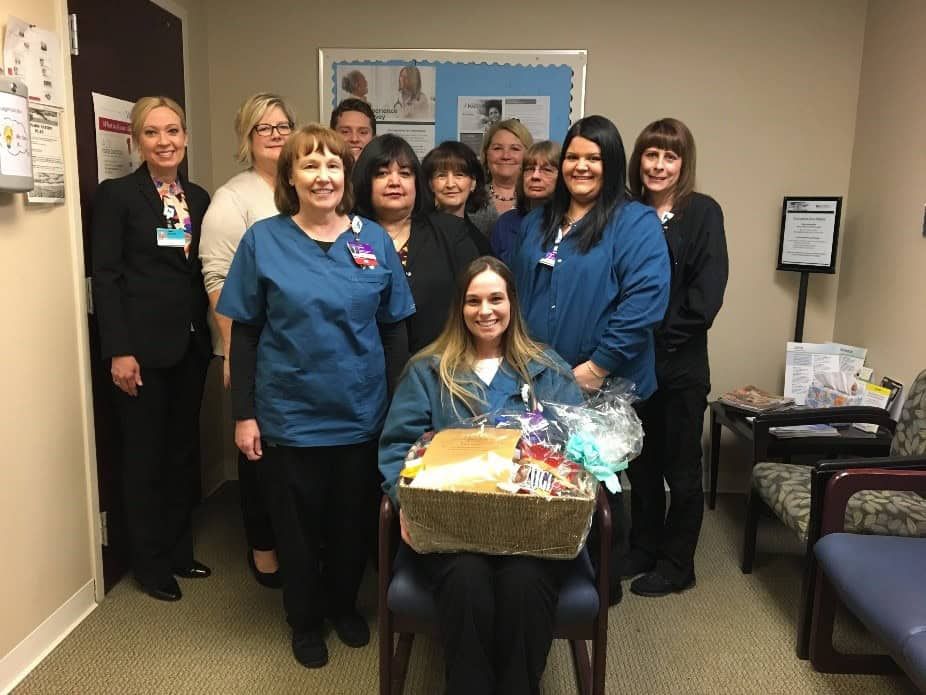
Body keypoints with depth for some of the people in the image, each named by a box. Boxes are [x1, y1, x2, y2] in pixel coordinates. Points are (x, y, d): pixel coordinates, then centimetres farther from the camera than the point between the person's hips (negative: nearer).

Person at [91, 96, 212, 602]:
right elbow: (105, 277, -9)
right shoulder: (116, 195, -4)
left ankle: (180, 551, 30)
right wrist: (119, 350, -15)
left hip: (191, 344, 5)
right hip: (142, 346, -5)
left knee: (184, 449, 14)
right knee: (145, 455, 5)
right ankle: (151, 564, 21)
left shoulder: (199, 197, 11)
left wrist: (210, 335, 6)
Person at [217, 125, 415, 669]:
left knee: (354, 521, 16)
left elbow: (395, 327, 4)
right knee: (298, 524, 13)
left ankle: (344, 604, 41)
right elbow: (244, 333, -3)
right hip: (290, 415, -1)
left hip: (361, 414, 2)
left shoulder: (376, 240, -1)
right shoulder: (263, 241, -5)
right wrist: (244, 414, -5)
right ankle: (306, 619, 36)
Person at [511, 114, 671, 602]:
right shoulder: (536, 223, 12)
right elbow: (516, 293, 16)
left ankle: (601, 581, 31)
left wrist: (597, 366, -21)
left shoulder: (636, 223, -8)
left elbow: (645, 301, -19)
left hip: (604, 387, -5)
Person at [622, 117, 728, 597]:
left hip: (681, 363, -4)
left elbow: (708, 290, -11)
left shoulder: (702, 212, -3)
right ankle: (642, 550, 31)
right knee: (640, 463, 15)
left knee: (681, 467, 8)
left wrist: (665, 335, -13)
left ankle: (676, 565, 23)